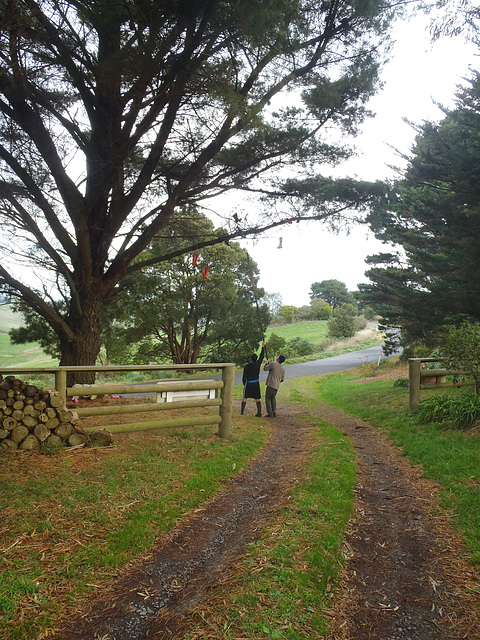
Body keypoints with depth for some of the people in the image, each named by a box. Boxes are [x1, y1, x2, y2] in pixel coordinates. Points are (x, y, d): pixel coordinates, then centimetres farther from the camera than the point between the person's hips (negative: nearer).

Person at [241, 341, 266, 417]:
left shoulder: (246, 366, -9)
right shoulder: (257, 364, -7)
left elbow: (244, 376, -5)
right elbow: (262, 356, 7)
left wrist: (244, 383, 13)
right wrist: (263, 347, 13)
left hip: (248, 383, -1)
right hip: (256, 383, 1)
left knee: (244, 397, 10)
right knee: (257, 398, 7)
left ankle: (241, 412, 9)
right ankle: (259, 412, -1)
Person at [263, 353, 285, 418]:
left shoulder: (273, 363, -11)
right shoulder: (283, 368, 7)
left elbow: (265, 369, 0)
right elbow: (282, 379, 12)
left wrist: (266, 363, 18)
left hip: (271, 384, -6)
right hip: (277, 386, 6)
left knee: (268, 398, 0)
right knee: (273, 398, 21)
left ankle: (270, 413, -4)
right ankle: (274, 413, 19)